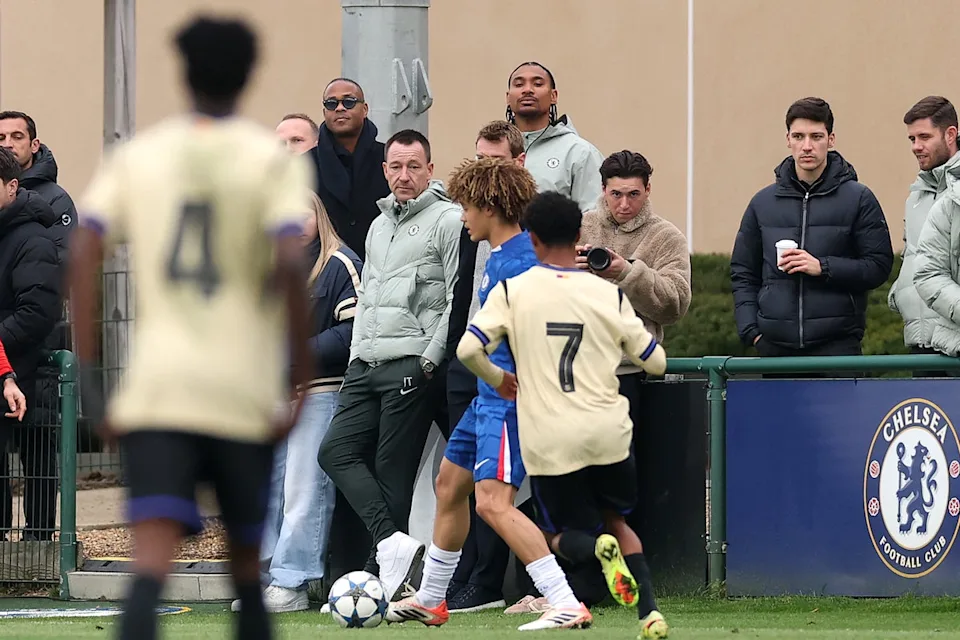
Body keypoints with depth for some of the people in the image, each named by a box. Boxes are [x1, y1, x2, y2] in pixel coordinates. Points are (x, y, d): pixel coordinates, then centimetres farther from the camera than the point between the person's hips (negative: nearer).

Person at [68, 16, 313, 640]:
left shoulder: (138, 155, 9)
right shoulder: (275, 160, 1)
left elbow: (83, 254, -1)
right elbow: (290, 262, -14)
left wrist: (87, 373, 2)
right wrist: (303, 374, -7)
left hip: (155, 385, 1)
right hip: (245, 391, -1)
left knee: (152, 560, -11)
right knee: (247, 561, 16)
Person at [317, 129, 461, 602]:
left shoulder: (448, 220, -3)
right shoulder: (379, 226, 22)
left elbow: (460, 299, -9)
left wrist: (430, 359, -14)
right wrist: (356, 354, 16)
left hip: (413, 366, -8)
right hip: (366, 366, 8)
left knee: (392, 470, -7)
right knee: (336, 451, -7)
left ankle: (379, 573, -3)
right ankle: (393, 543, -11)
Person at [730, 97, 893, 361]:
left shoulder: (858, 199, 5)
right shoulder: (763, 203, 14)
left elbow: (879, 266, 0)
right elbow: (742, 273, 17)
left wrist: (823, 267, -12)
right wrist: (751, 329, 4)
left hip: (837, 343, -3)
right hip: (775, 346, 3)